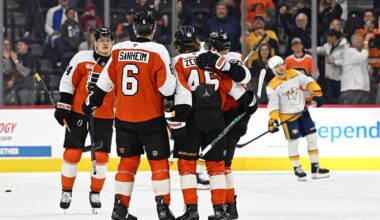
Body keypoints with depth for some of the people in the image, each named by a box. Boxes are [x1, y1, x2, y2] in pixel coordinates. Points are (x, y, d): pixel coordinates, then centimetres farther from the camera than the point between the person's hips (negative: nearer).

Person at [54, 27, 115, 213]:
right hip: (78, 112, -1)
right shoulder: (82, 59, -6)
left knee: (101, 156, -1)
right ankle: (66, 191, 13)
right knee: (72, 153, -1)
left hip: (104, 116, 1)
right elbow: (67, 82, -2)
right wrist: (62, 106, -7)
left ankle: (95, 193, 15)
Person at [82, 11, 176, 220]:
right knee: (159, 162, 5)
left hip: (124, 118, 4)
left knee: (128, 161, 14)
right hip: (151, 117, -4)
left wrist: (92, 100, 24)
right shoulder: (158, 51, -13)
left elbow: (105, 82, 9)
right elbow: (167, 87, -14)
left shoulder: (118, 50, 1)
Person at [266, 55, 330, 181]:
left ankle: (315, 167, 12)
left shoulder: (294, 74, -5)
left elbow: (308, 82, 3)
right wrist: (273, 120, -27)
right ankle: (297, 168, 14)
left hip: (302, 111, 5)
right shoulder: (273, 86, -17)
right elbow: (273, 105, -17)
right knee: (293, 141, -4)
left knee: (312, 137, 5)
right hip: (288, 115, -5)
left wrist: (317, 94, -6)